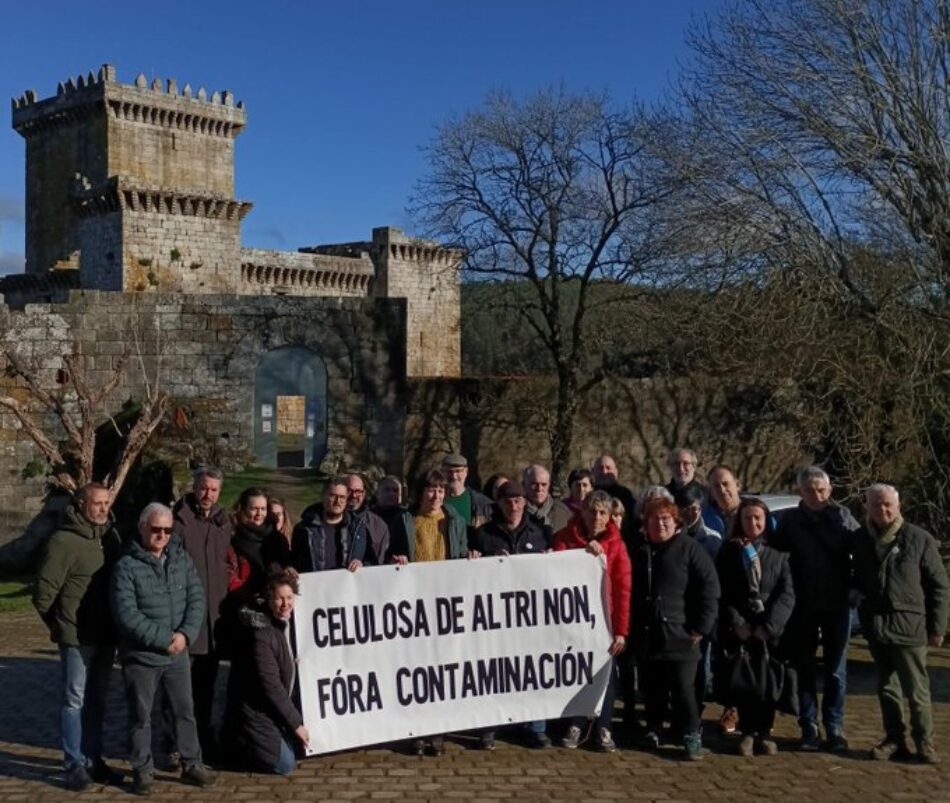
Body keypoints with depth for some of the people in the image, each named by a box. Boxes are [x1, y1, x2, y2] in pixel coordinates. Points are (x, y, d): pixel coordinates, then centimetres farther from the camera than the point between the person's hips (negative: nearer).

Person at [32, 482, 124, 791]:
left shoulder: (110, 535, 6)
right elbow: (44, 591, -13)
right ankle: (75, 765, 12)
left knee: (97, 700, 15)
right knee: (75, 700, 3)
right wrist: (58, 625, -2)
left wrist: (117, 624, 8)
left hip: (105, 635, 6)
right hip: (77, 637, -6)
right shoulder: (64, 541, -15)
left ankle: (92, 760, 26)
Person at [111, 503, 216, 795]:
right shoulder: (126, 566, -12)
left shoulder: (182, 559, 3)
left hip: (177, 653, 4)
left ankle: (192, 764, 27)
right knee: (140, 716, 9)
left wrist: (185, 634, -14)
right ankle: (142, 770, 23)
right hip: (140, 656, -4)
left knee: (185, 711, 13)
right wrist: (163, 639, -18)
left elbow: (197, 599, 1)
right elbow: (126, 614, -19)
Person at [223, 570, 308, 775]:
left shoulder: (288, 622, -1)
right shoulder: (260, 633, -26)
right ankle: (236, 745, 12)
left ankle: (249, 744, 27)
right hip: (254, 712, -8)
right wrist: (296, 723, -17)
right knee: (285, 765, -4)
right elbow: (270, 685, -23)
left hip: (274, 707, 8)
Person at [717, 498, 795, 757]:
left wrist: (767, 627, -12)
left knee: (767, 683, -1)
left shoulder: (778, 554, 6)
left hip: (770, 630, 0)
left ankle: (764, 733, 12)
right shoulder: (728, 552, 7)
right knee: (742, 683, -1)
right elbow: (722, 593, 1)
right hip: (738, 630, 0)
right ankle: (748, 733, 12)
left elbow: (787, 596, -2)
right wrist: (737, 624, -11)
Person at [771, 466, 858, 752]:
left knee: (835, 670, 7)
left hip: (837, 605, 0)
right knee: (805, 669, 8)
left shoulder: (843, 517, -1)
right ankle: (809, 728, 16)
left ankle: (834, 728, 15)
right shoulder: (790, 520, 0)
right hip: (802, 607, 1)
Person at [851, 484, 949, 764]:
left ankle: (925, 742, 14)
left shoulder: (919, 539, -5)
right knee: (886, 687, 12)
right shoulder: (860, 540, 5)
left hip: (909, 626, -4)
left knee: (917, 690, 1)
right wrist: (857, 595, 3)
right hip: (874, 625, 4)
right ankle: (894, 739, 22)